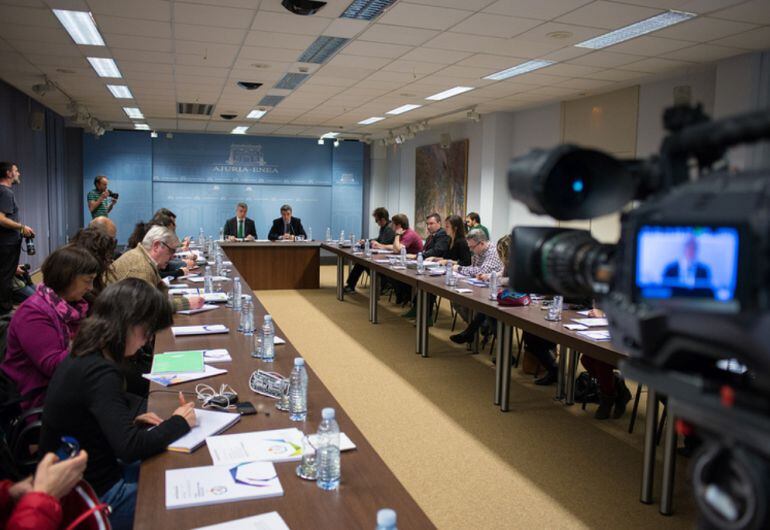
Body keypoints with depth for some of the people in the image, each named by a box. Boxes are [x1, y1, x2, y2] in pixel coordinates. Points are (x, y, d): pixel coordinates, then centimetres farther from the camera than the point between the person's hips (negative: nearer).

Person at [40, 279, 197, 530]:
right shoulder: (100, 372, -28)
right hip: (95, 497, -9)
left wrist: (135, 414, 3)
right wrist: (179, 422, -17)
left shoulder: (82, 356, 0)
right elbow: (130, 447, -31)